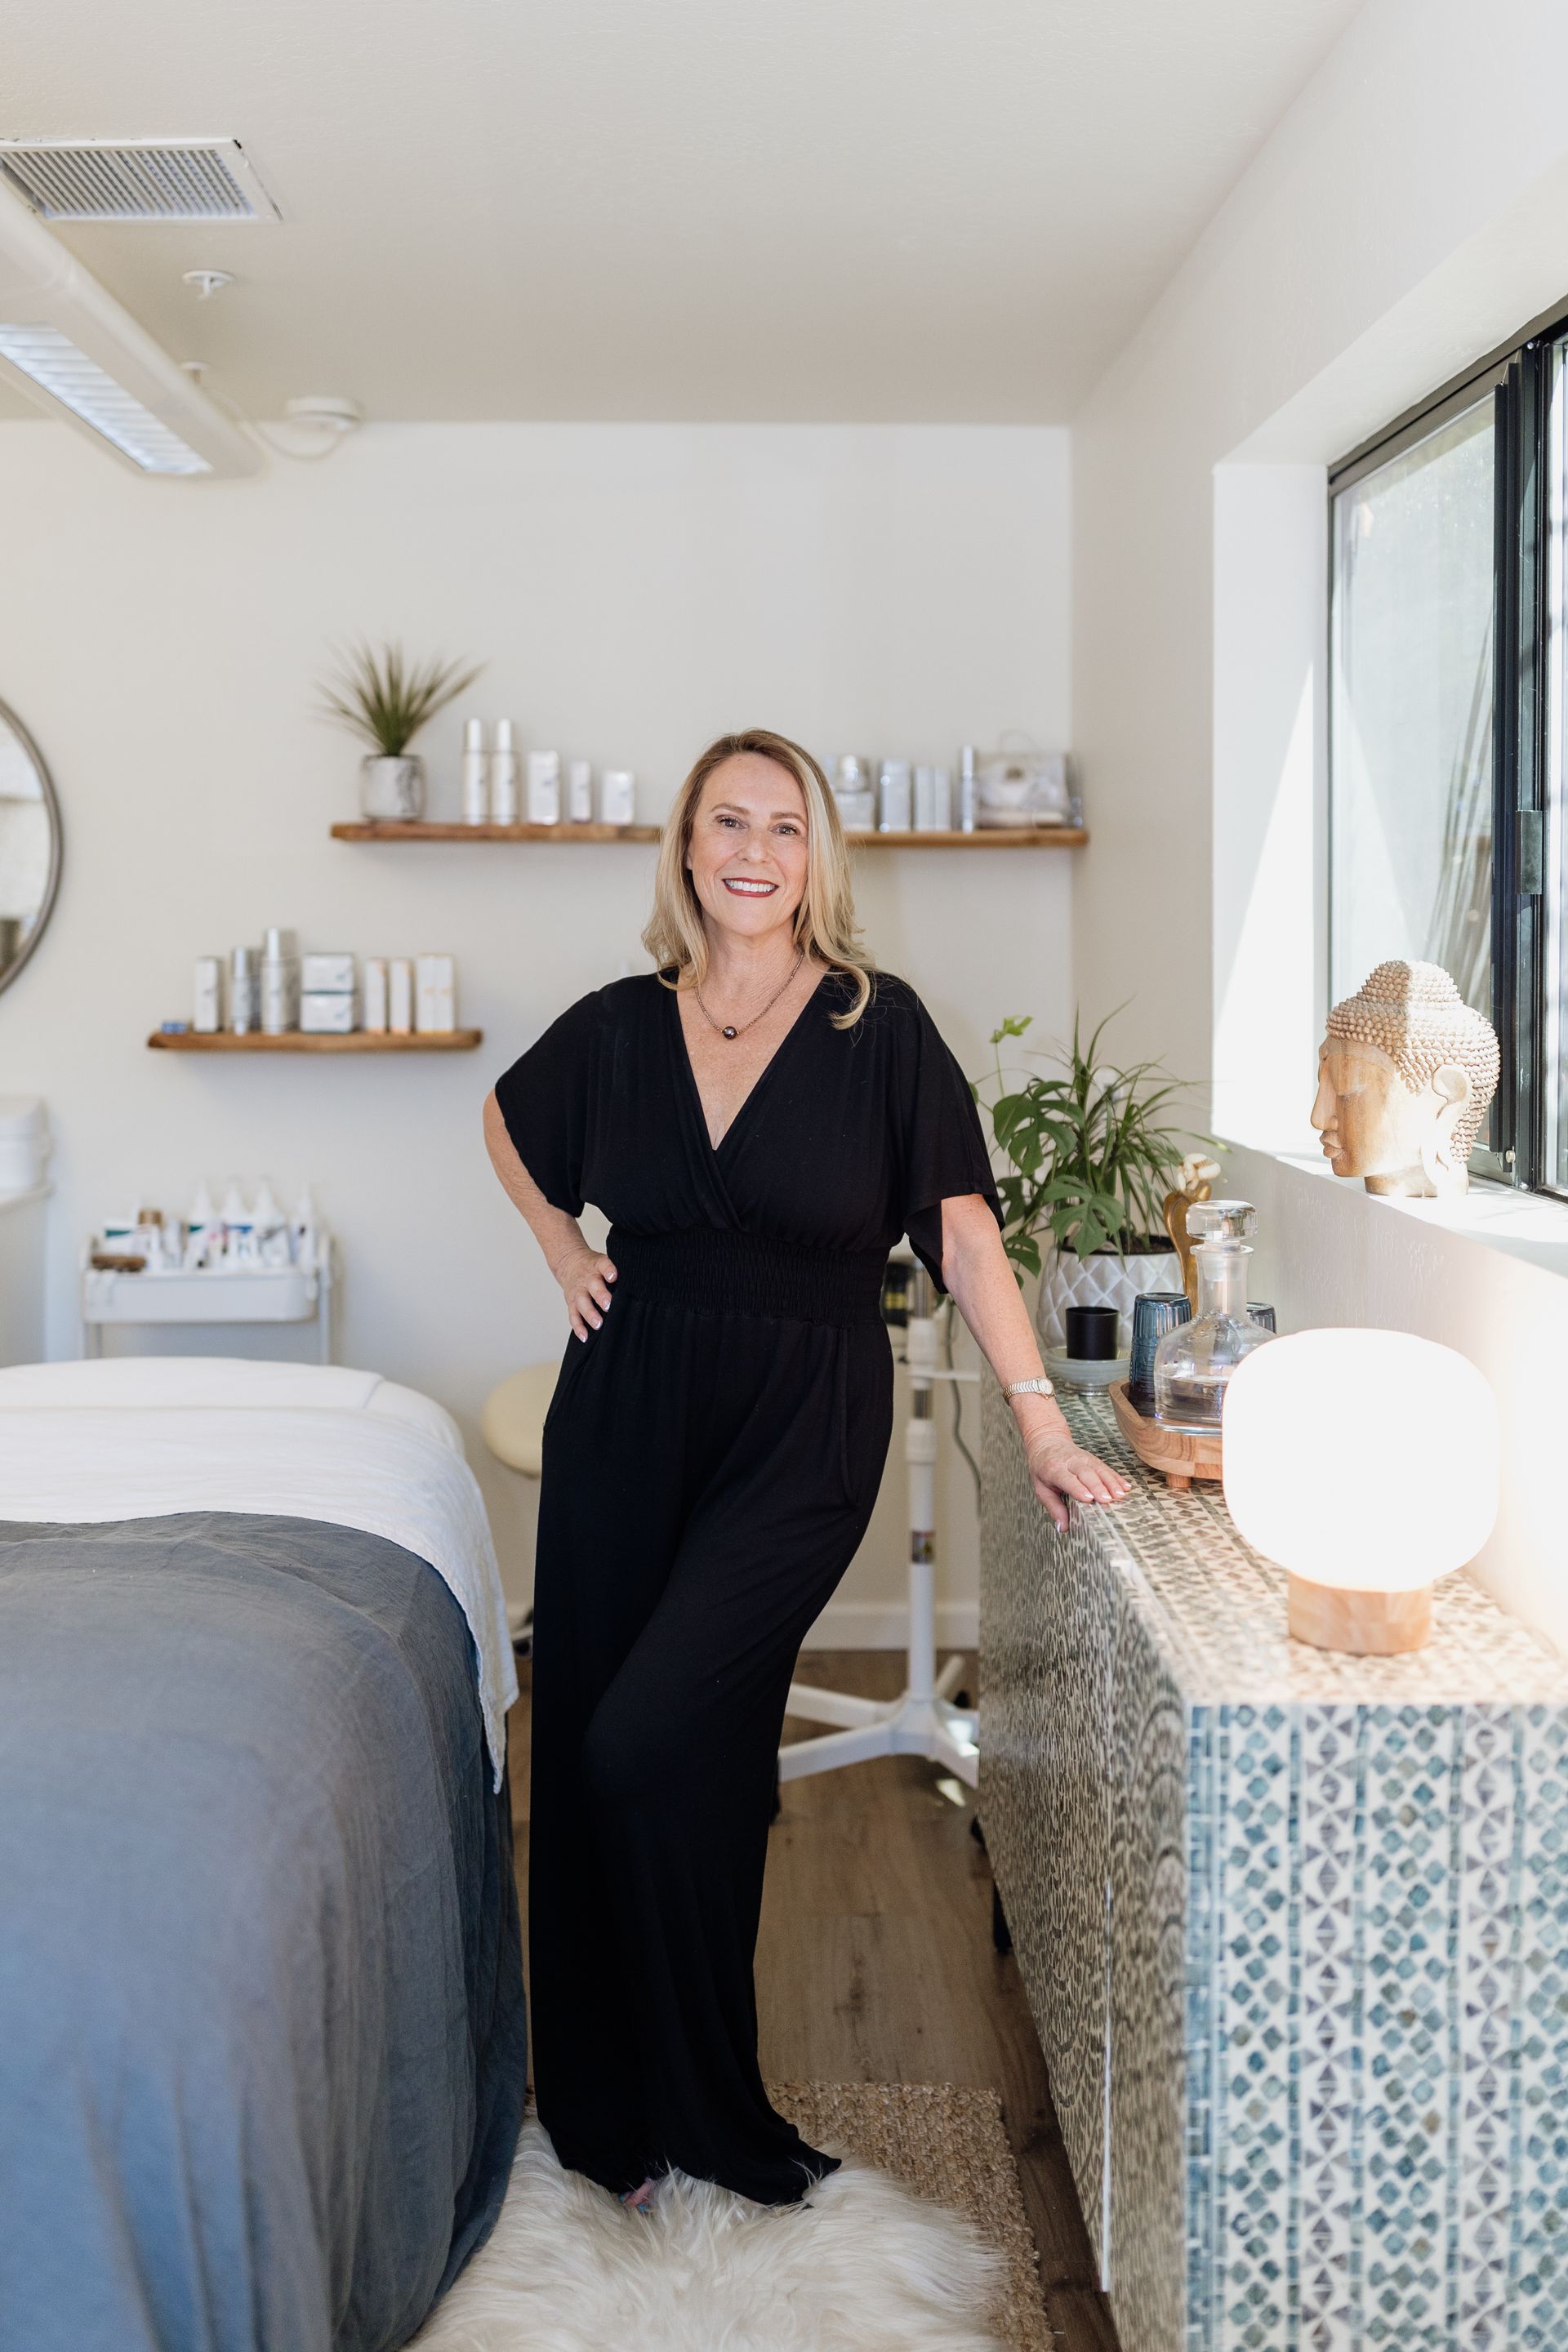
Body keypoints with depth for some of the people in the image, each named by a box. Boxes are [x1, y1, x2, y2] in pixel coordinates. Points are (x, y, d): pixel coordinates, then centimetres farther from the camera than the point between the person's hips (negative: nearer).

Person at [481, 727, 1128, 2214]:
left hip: (800, 1432, -3)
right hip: (626, 1419, 4)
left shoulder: (879, 1026, -5)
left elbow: (963, 1232, -7)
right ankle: (601, 2105, 26)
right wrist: (564, 1253, 11)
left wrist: (1042, 1424, -12)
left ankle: (706, 2108, 8)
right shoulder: (619, 1027, 4)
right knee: (585, 1744, 6)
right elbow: (508, 1123, 25)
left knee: (653, 1744, -15)